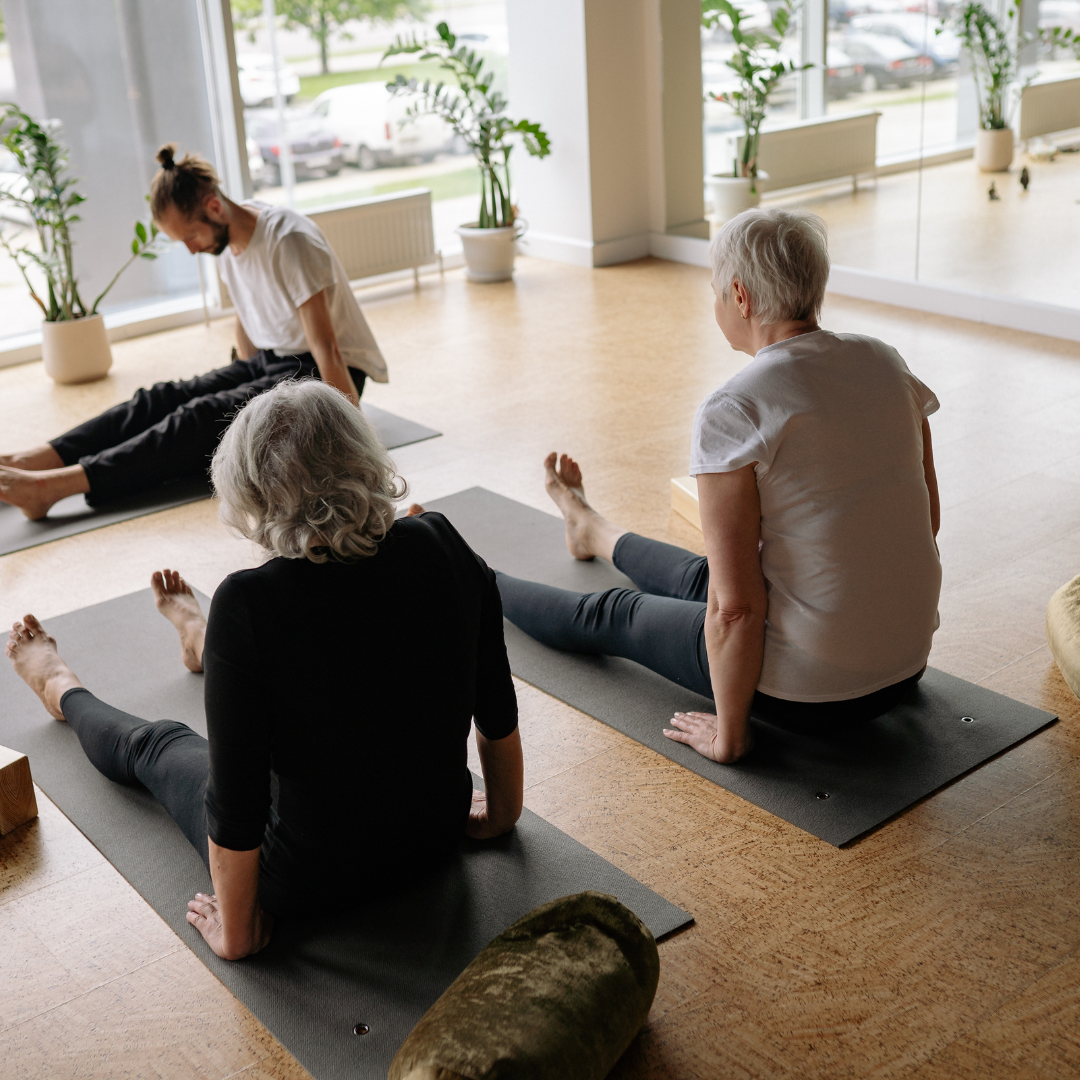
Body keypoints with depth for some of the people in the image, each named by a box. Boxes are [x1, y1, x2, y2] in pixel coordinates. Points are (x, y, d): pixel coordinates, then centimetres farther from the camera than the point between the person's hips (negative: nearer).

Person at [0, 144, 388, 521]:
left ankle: (53, 485, -37)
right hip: (269, 362, 8)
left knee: (207, 417, -26)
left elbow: (326, 348, -26)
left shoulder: (288, 239, -23)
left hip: (319, 376, -8)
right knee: (164, 398, -11)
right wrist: (245, 383, 25)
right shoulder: (226, 238, 3)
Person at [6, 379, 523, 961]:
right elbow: (499, 714, -4)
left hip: (311, 882, -4)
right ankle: (203, 643, 67)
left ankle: (60, 688, 59)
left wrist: (235, 934, -6)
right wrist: (501, 815, 14)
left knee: (150, 745, 27)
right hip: (437, 836, 5)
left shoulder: (250, 603, -29)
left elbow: (234, 802, -23)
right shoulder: (443, 547, -16)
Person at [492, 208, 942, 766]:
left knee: (612, 615, 20)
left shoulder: (731, 412, -22)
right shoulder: (886, 364, -1)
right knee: (700, 578, 35)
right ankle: (591, 532, 66)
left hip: (807, 692, -6)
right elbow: (926, 516, 10)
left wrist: (728, 734, -9)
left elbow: (736, 607, -23)